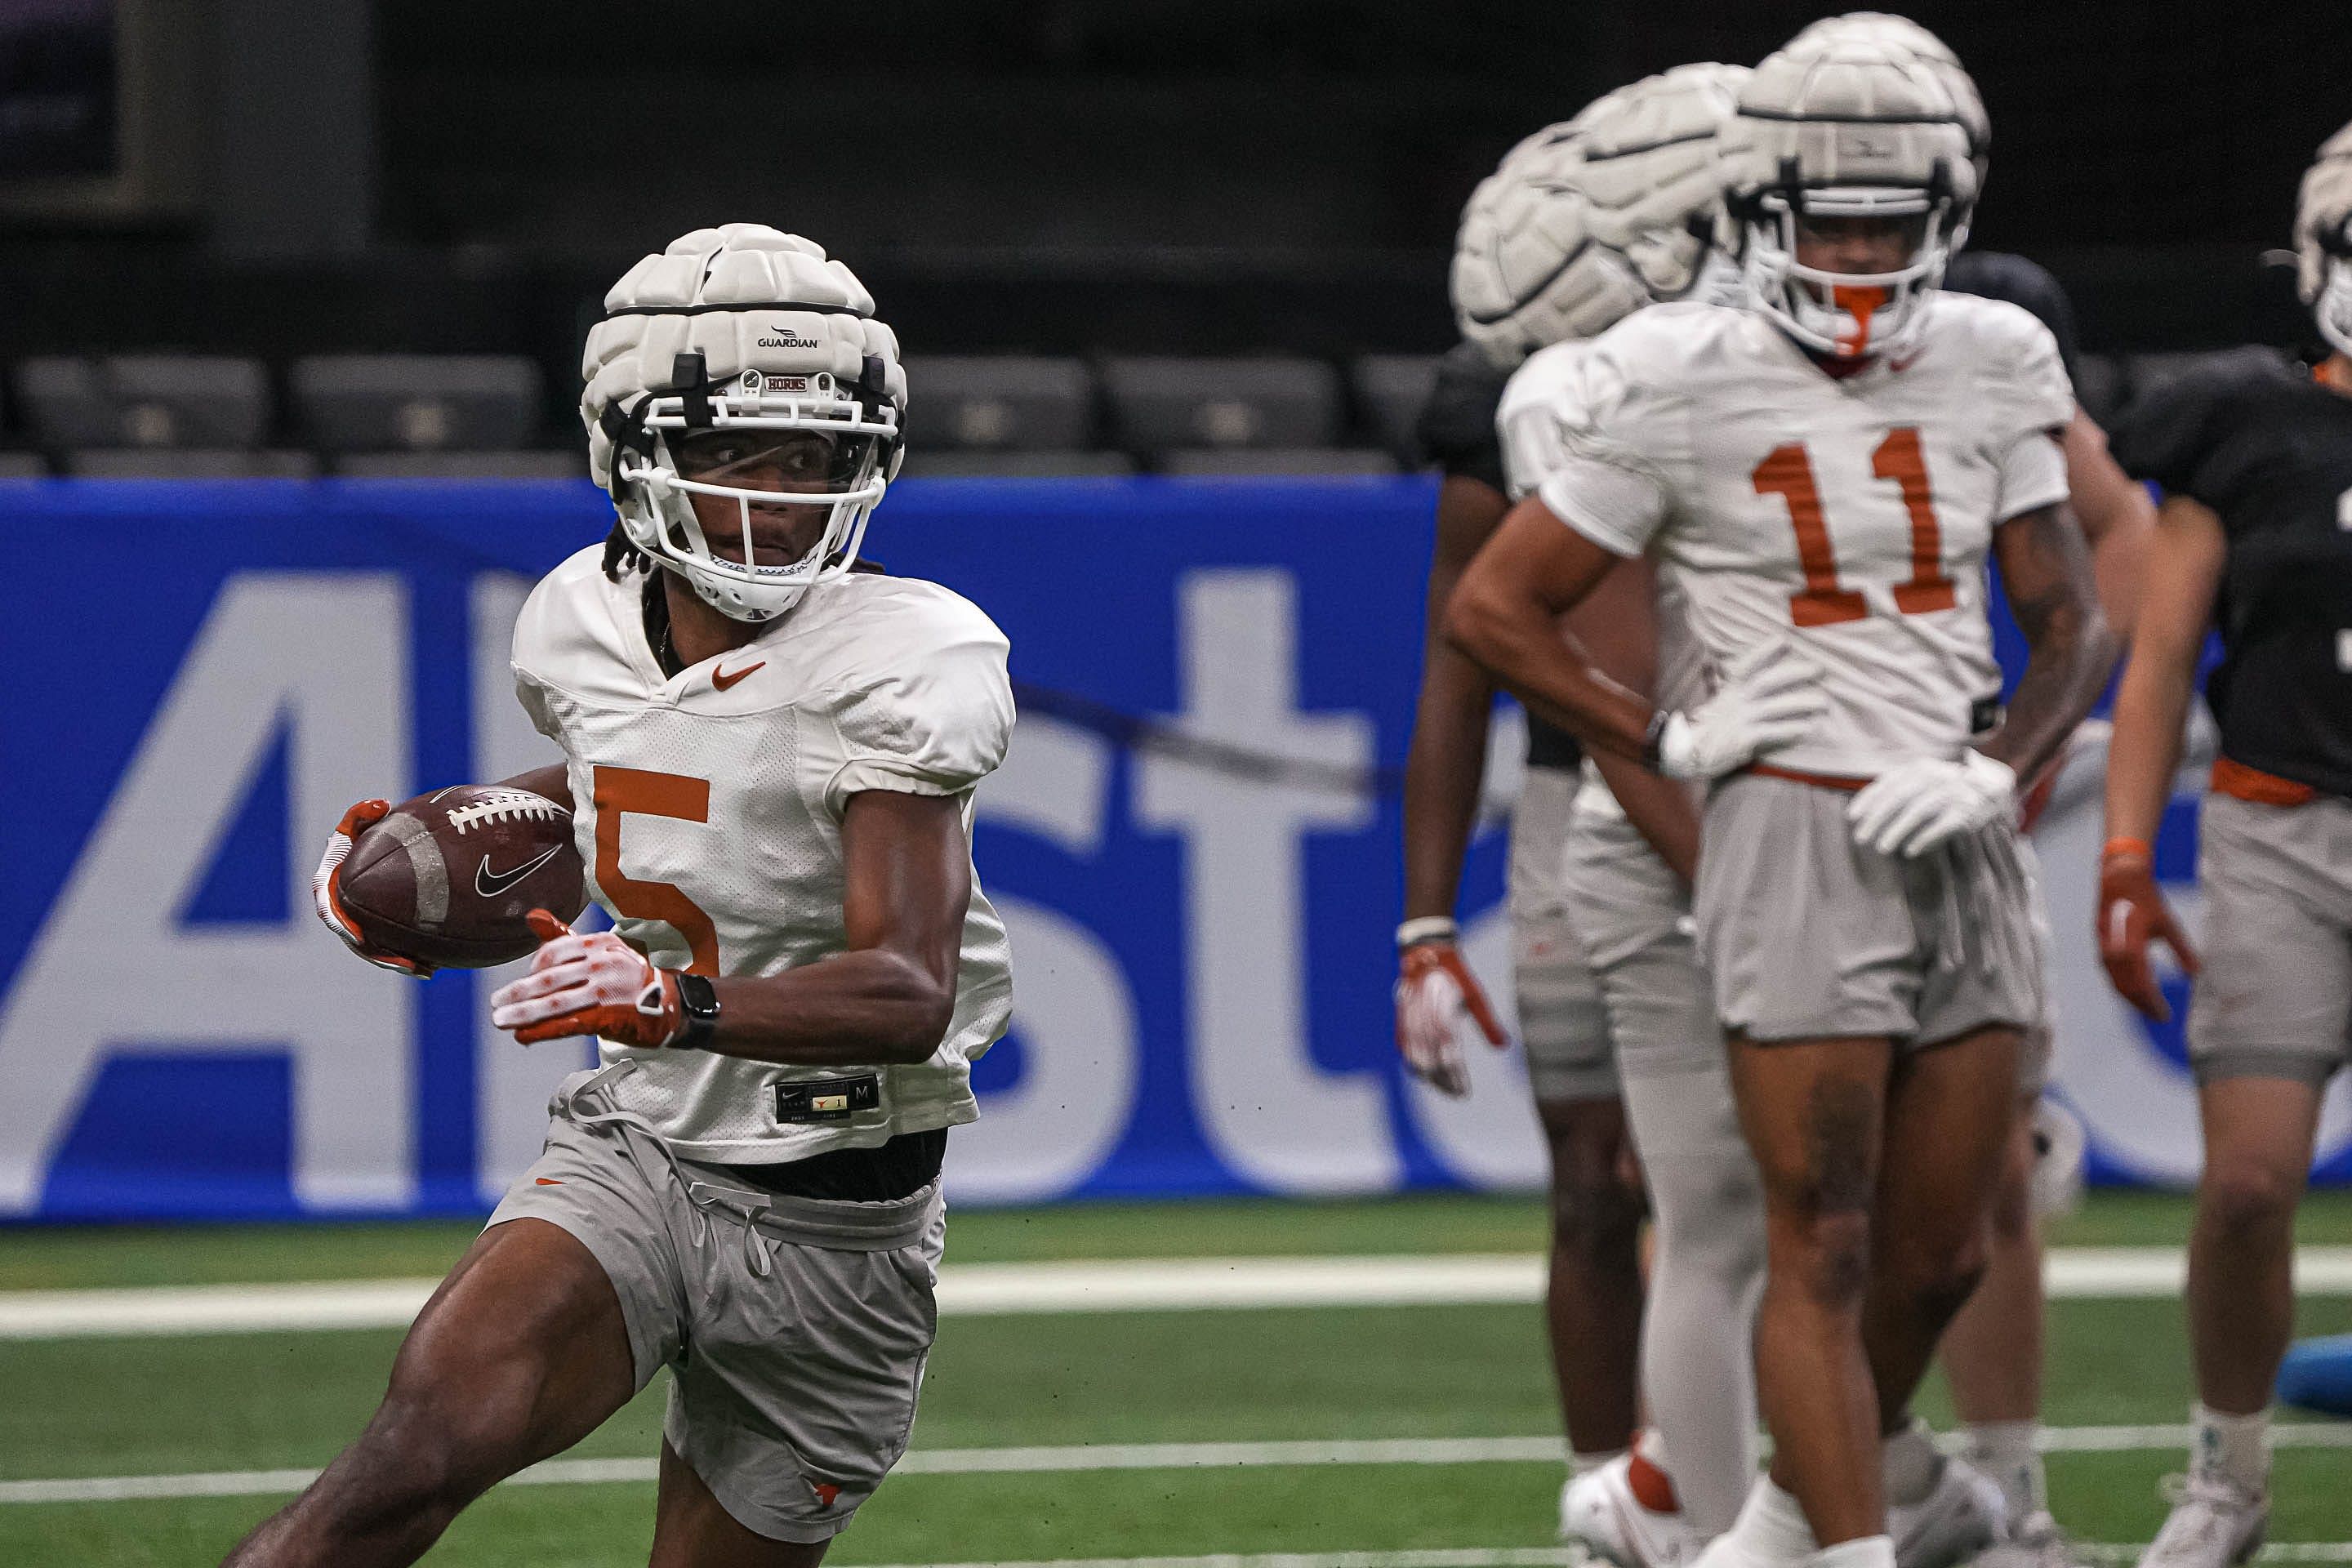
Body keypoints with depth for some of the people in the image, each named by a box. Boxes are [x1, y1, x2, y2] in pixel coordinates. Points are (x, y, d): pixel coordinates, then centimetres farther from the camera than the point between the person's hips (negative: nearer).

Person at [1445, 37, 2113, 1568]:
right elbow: (1493, 606, -1)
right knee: (1823, 1249, -7)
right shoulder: (1686, 393, -8)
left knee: (1940, 1253, 9)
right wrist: (1671, 742, -6)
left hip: (1960, 833, 5)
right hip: (1797, 833, -5)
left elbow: (2074, 622, 11)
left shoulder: (1990, 373, 5)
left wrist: (1998, 768, -6)